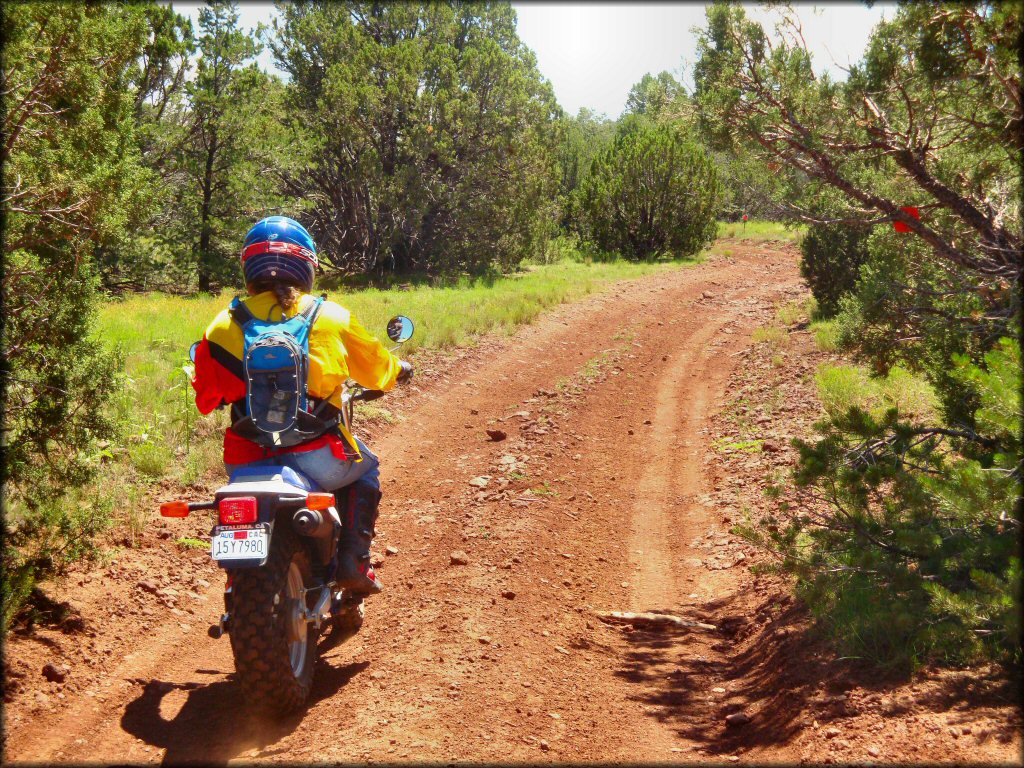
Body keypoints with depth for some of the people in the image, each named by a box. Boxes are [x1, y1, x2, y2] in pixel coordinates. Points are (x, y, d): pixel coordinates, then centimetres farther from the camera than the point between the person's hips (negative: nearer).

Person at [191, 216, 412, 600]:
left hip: (248, 463, 2)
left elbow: (206, 398, 7)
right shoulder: (331, 317, 0)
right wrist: (400, 369, 37)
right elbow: (376, 367, 14)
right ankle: (353, 561, 18)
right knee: (364, 470, 30)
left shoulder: (223, 326, 2)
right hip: (315, 459, -1)